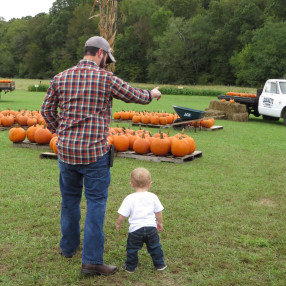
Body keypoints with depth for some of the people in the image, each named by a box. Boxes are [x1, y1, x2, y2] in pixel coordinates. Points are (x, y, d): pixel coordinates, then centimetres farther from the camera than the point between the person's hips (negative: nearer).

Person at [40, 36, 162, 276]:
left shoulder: (61, 78, 5)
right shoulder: (106, 78, -7)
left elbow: (47, 109, 10)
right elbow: (135, 96, 4)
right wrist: (152, 94, 24)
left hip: (66, 149, 5)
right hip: (94, 151, -5)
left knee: (70, 198, 20)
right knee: (96, 202, 1)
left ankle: (69, 246, 36)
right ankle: (92, 259, 1)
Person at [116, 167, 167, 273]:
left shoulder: (130, 198, -7)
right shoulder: (153, 197, 1)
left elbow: (123, 214, -5)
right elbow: (158, 212, 10)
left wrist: (118, 224, 12)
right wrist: (160, 222, 27)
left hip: (136, 228, -3)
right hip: (151, 227, 3)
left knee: (132, 248, 15)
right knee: (154, 247, 19)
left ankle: (130, 267, 25)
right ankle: (160, 264, 29)